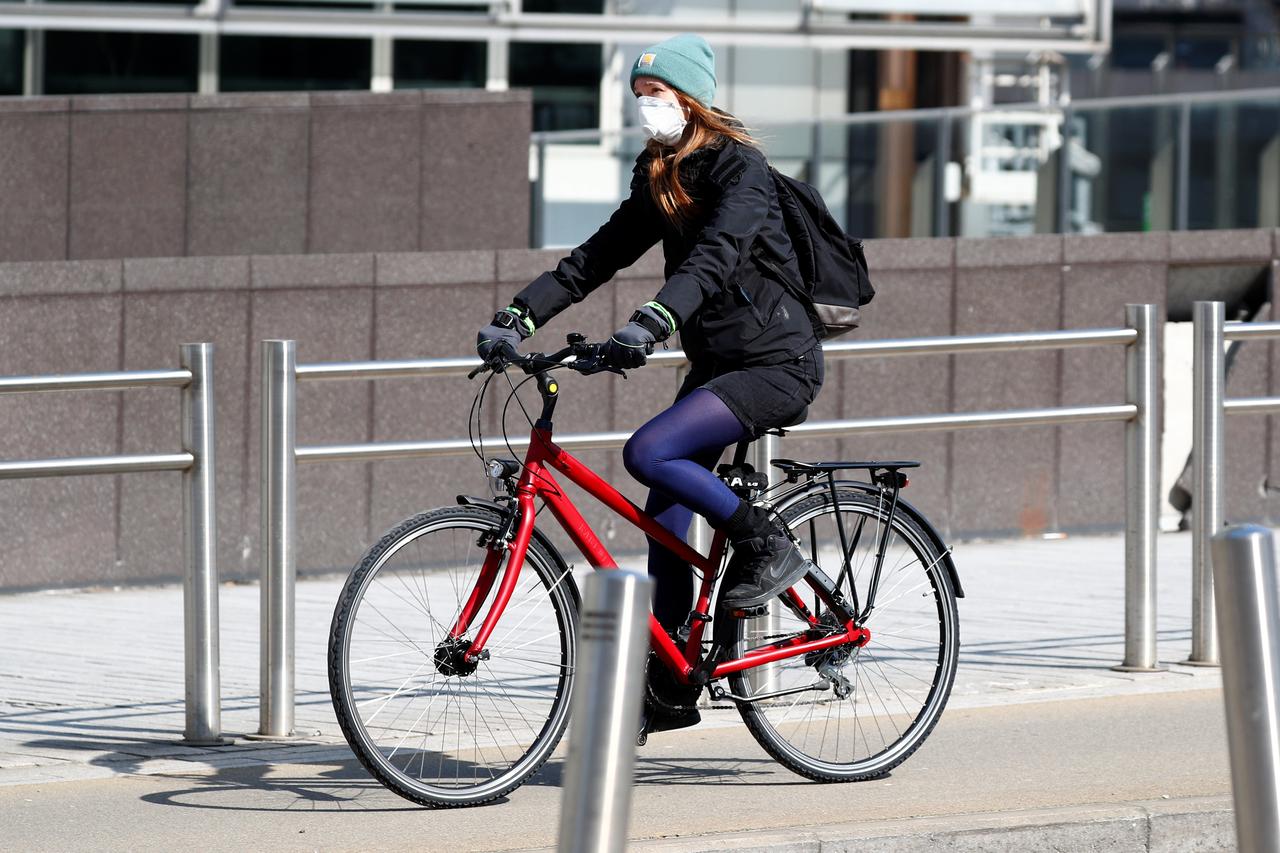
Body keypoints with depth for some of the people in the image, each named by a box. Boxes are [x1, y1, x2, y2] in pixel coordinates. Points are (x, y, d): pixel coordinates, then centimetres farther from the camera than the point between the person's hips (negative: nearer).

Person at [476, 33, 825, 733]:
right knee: (664, 520, 5)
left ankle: (768, 549, -8)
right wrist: (518, 316, -3)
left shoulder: (739, 169, -16)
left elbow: (714, 258, -33)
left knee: (648, 453, -25)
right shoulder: (659, 178, 10)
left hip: (775, 365, -9)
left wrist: (653, 322, -48)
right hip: (715, 362, 9)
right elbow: (598, 257, 8)